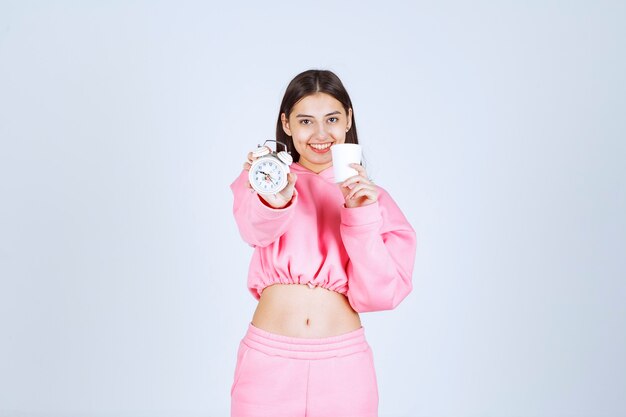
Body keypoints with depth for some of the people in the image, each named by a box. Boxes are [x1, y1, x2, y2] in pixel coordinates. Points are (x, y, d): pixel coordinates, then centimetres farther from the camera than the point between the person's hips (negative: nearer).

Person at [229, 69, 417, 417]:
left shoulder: (370, 197, 6)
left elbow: (380, 293, -4)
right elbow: (255, 228, -21)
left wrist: (361, 216, -15)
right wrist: (274, 200, -42)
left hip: (344, 363, 1)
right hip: (268, 360, 0)